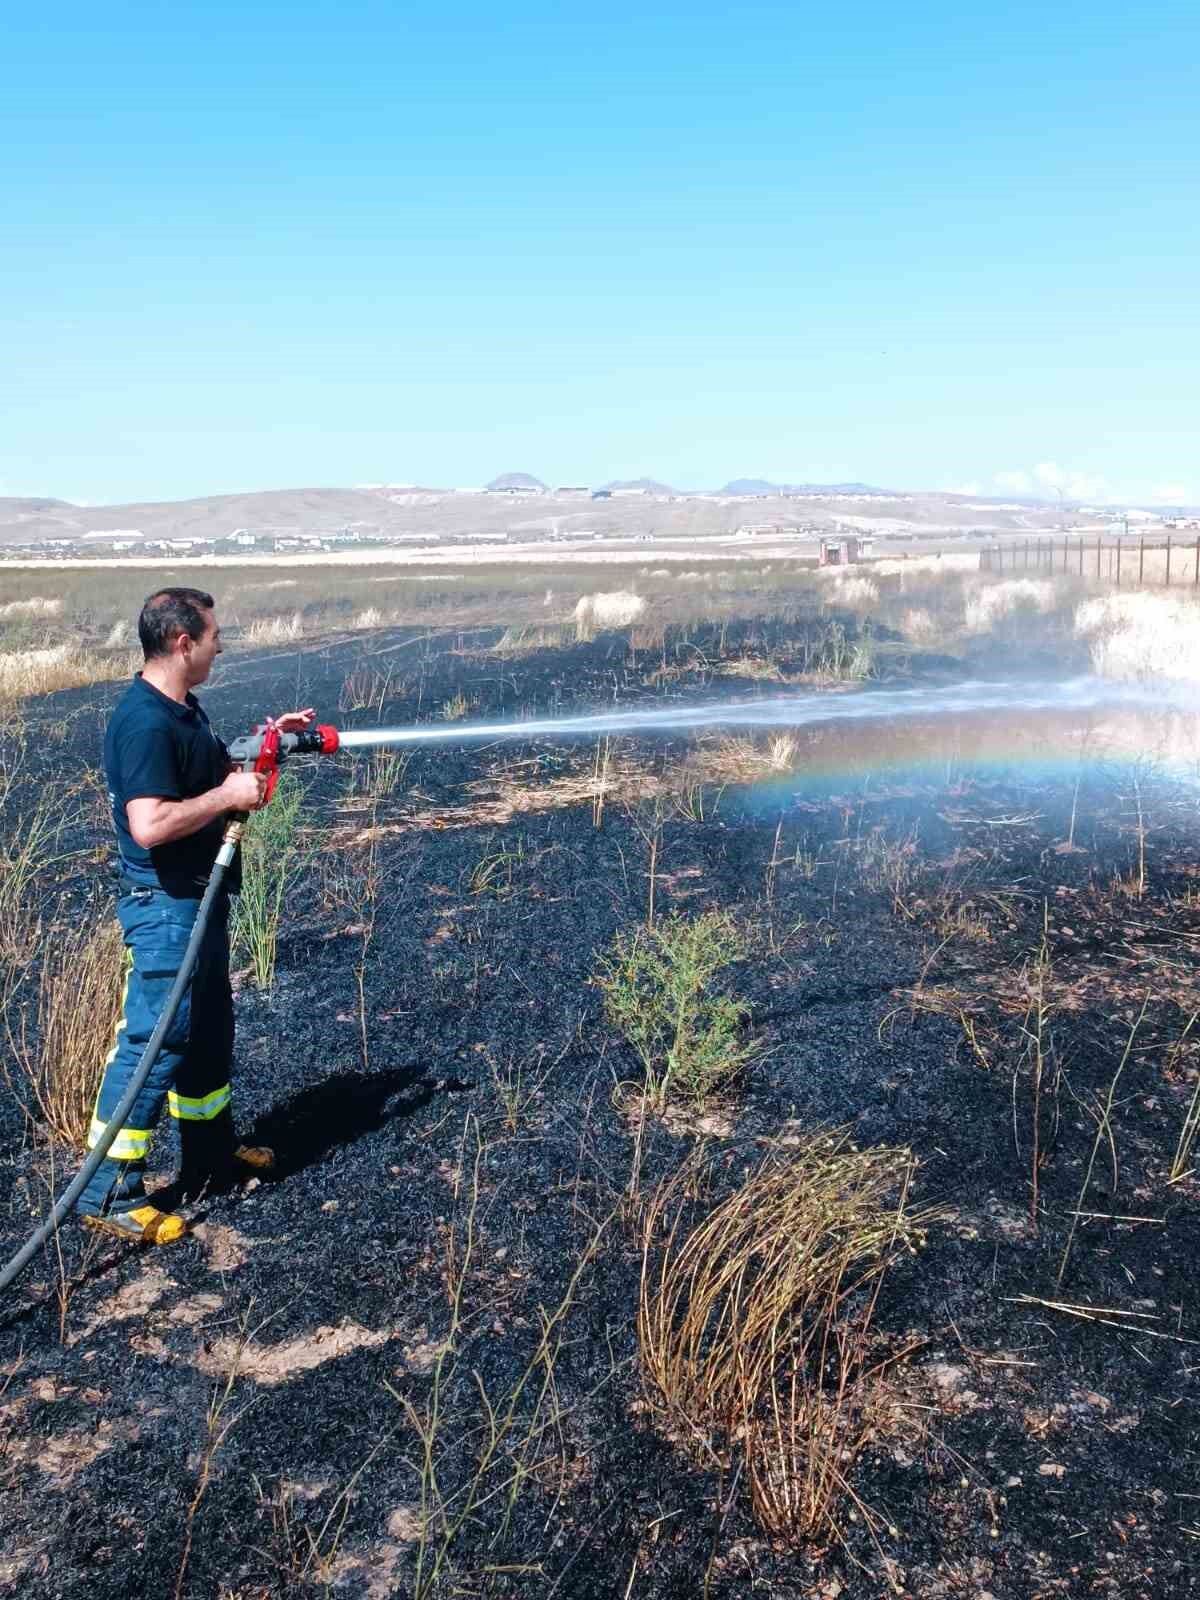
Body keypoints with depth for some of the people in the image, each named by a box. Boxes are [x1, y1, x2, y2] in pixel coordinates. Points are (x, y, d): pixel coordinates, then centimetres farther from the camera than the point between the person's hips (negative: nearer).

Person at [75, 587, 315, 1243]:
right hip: (165, 908, -11)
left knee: (207, 1032, 20)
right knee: (152, 1041, -4)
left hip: (199, 900, 11)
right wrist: (229, 796, -21)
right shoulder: (145, 722, -23)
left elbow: (209, 775, 24)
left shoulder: (185, 709, 9)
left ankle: (211, 1154, 36)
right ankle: (107, 1190, 7)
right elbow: (150, 824, -31)